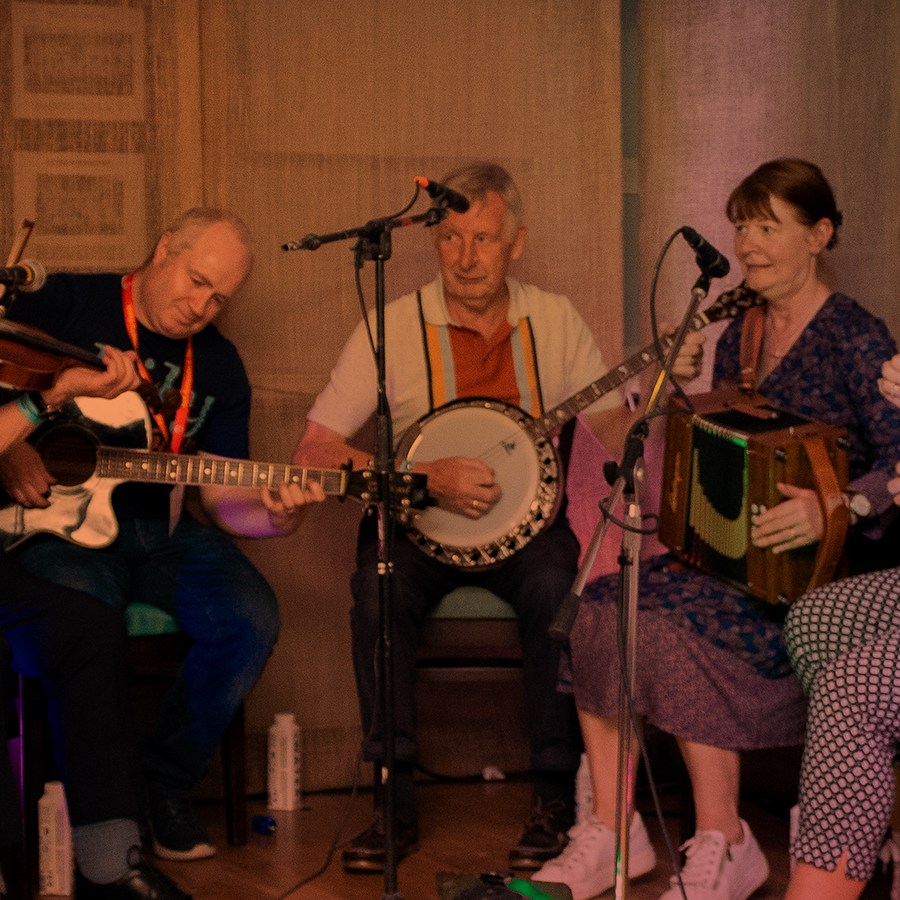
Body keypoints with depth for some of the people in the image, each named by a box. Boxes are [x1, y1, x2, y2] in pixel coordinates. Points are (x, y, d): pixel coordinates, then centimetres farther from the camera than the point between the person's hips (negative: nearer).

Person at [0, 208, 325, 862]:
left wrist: (274, 518, -13)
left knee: (250, 621, -20)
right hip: (56, 521, -4)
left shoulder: (218, 366, 12)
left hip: (160, 529, 5)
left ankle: (165, 788, 0)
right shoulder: (66, 304, 0)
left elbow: (222, 496, 8)